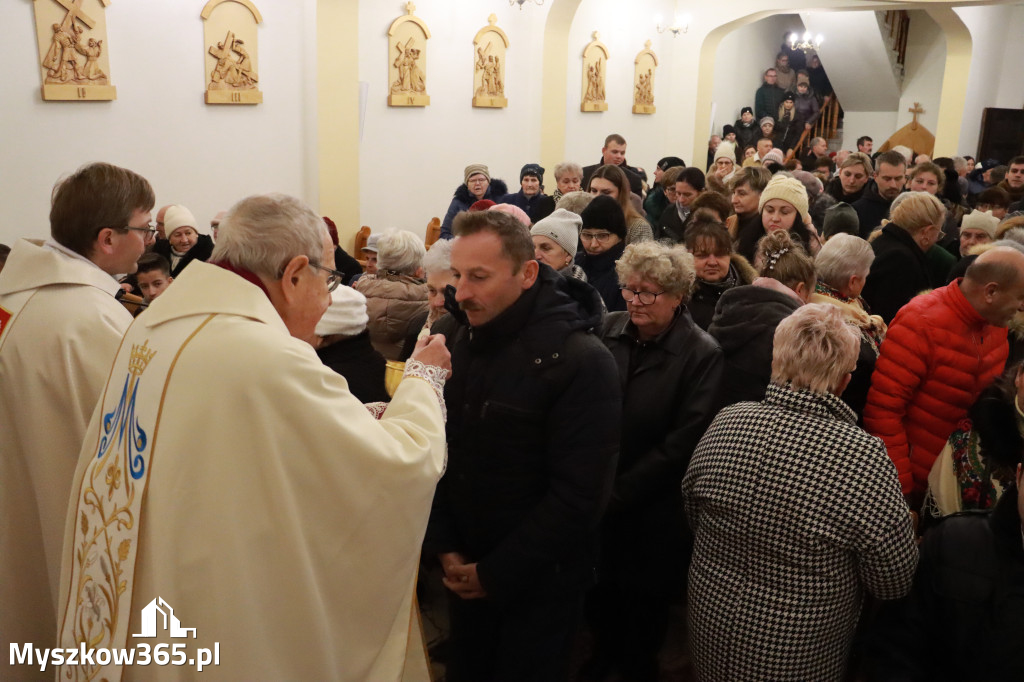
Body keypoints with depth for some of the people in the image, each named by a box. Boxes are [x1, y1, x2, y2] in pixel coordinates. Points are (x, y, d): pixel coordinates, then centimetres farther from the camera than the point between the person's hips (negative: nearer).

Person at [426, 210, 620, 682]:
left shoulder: (582, 362, -20)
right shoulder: (448, 337, -4)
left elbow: (579, 495, -21)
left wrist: (497, 574, -16)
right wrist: (442, 547, -6)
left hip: (539, 578, -4)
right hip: (463, 570, 5)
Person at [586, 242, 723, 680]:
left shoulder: (702, 354, -13)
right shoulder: (607, 330, -6)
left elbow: (682, 442, -16)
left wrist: (619, 493, -16)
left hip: (655, 508, -2)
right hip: (600, 497, 2)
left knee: (648, 598, 17)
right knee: (598, 589, 17)